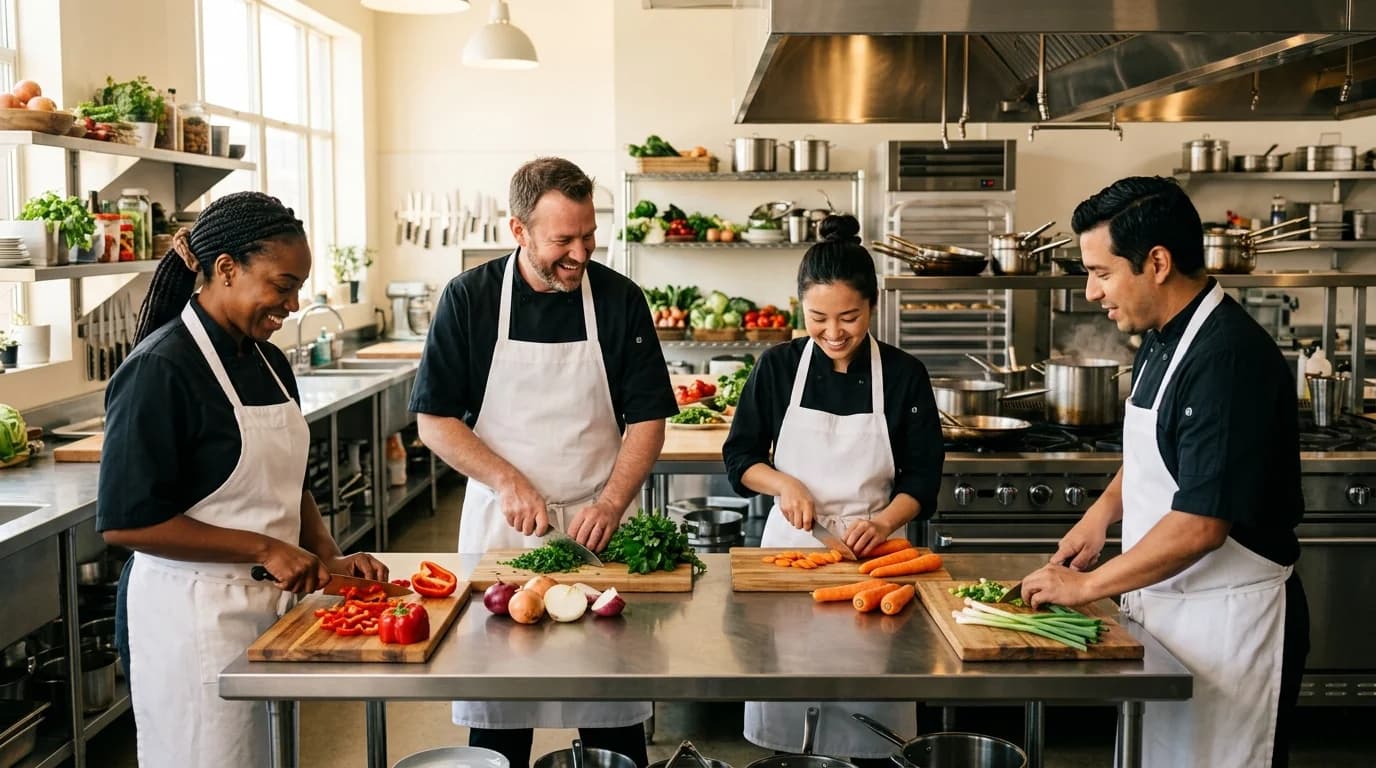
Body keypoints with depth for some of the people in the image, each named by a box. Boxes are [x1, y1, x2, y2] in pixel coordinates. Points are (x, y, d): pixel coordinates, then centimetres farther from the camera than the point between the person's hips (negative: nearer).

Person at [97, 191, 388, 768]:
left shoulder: (267, 362, 9)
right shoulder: (160, 371, -17)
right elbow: (126, 521, -20)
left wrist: (328, 558, 4)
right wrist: (265, 549, -20)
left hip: (266, 604, 8)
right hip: (191, 614, -8)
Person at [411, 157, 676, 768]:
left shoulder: (620, 300, -2)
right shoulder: (469, 298, -4)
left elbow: (647, 420, -1)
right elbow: (434, 419, -2)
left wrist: (611, 504, -15)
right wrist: (507, 483, -14)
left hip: (597, 522, 0)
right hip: (499, 522, 0)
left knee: (612, 714, 5)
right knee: (496, 714, 9)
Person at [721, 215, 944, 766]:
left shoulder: (903, 375, -2)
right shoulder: (778, 368, -1)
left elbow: (923, 476, 0)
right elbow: (740, 456, 6)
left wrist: (883, 522, -17)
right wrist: (784, 484, -12)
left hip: (872, 548, 0)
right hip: (792, 541, 1)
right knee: (782, 718, 3)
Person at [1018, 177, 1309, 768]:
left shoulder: (1231, 358, -24)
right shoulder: (1162, 337, 6)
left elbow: (1200, 525, -27)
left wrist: (1086, 586, -17)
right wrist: (1103, 511, 5)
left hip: (1226, 619, -9)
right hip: (1164, 606, 9)